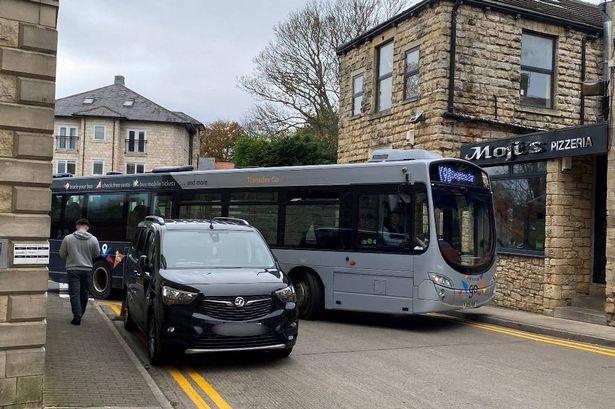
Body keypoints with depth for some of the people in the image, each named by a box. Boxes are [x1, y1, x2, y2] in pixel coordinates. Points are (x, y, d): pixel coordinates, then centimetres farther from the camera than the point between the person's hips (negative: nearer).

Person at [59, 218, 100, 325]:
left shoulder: (68, 238, -7)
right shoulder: (93, 239, -6)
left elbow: (62, 254, 2)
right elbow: (96, 254, 6)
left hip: (73, 269, -2)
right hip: (87, 269, 2)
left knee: (74, 293, 0)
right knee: (84, 293, 16)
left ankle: (77, 316, -7)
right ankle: (80, 314, 28)